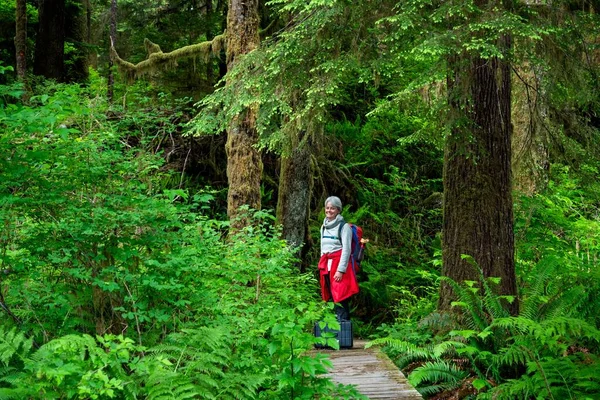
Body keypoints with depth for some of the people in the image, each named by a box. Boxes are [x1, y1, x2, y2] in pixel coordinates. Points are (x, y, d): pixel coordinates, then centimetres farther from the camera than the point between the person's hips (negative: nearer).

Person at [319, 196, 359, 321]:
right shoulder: (324, 227, 16)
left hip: (339, 263, -7)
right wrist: (322, 265, 15)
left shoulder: (344, 226, -6)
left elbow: (346, 249, -11)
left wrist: (341, 270, -17)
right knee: (331, 296, 5)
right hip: (326, 265, 7)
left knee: (340, 297, -12)